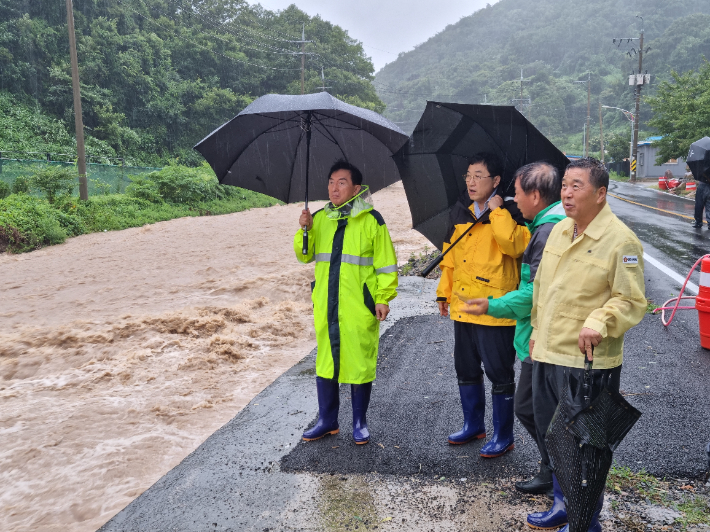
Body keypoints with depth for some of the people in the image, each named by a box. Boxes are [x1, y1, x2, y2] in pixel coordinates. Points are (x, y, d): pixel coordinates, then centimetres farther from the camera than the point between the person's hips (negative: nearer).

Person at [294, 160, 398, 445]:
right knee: (325, 363, 11)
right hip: (326, 306, 4)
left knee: (360, 364, 5)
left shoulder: (371, 220, -3)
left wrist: (384, 298, -8)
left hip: (360, 308, -4)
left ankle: (359, 423, 23)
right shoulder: (319, 218, 10)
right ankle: (327, 421, 27)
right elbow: (304, 256, 12)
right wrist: (304, 230, -5)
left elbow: (387, 264, -2)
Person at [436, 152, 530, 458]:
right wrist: (444, 292, 16)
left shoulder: (508, 213, -8)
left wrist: (497, 211, -21)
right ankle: (473, 425, 35)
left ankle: (503, 436, 19)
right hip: (463, 306, 7)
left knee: (500, 374, 4)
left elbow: (514, 245, -27)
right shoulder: (460, 211, 11)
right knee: (466, 370, 18)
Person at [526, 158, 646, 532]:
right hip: (546, 356, 8)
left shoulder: (621, 241, -14)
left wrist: (599, 322, -27)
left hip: (589, 362, -7)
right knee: (550, 435, 20)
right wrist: (537, 330, 18)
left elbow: (632, 301, -12)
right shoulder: (559, 230, 9)